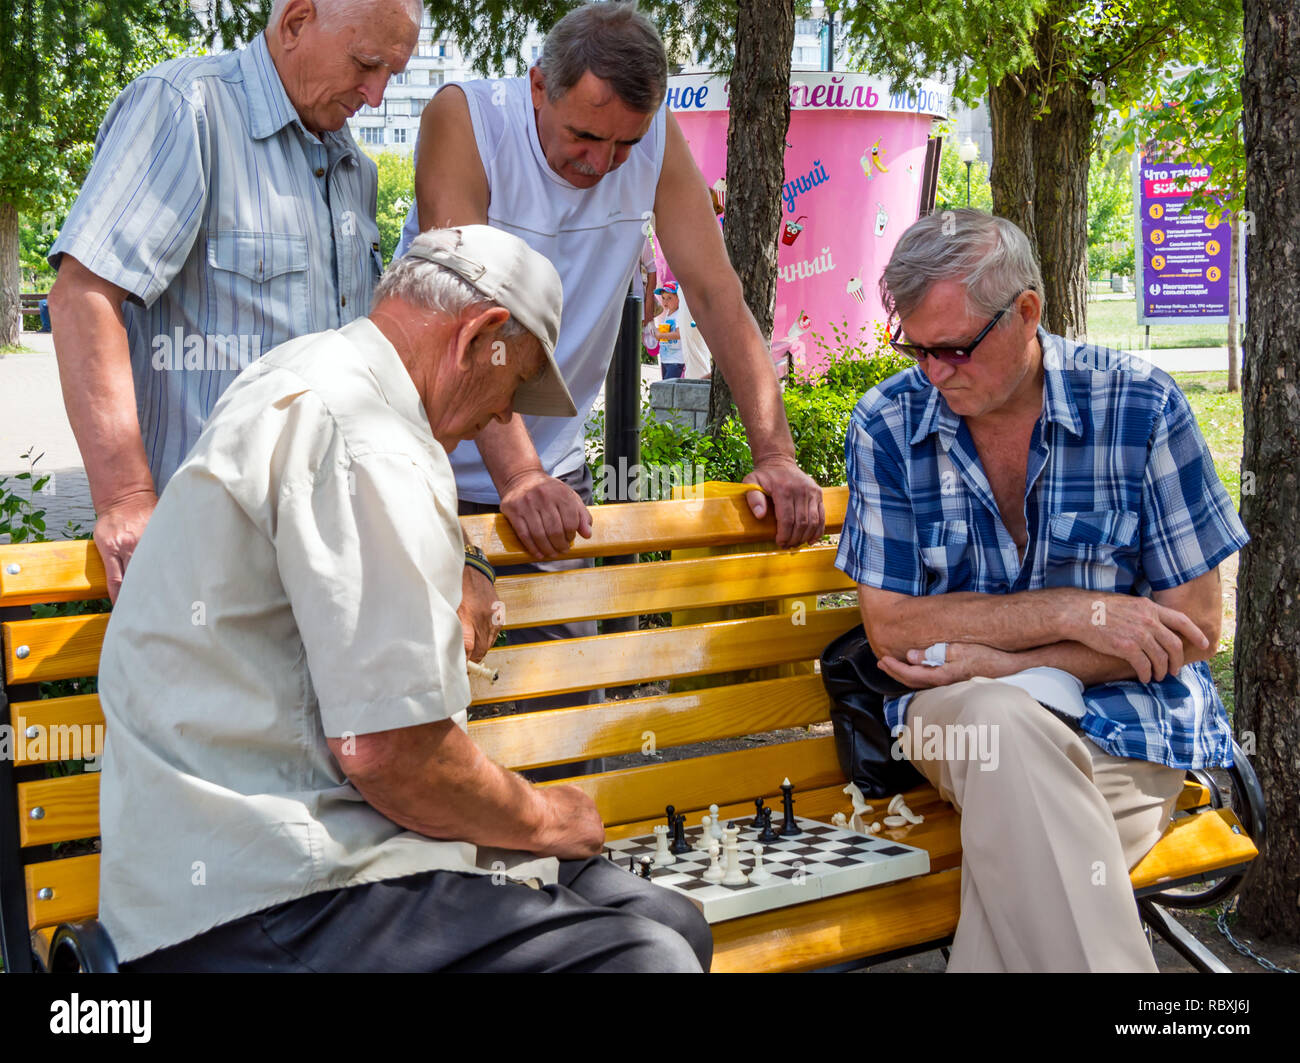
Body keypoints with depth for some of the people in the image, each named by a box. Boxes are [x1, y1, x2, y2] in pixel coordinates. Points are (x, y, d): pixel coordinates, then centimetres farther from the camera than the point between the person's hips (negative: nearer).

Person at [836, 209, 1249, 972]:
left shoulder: (1140, 406, -5)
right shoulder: (888, 425, -1)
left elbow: (1194, 624, -4)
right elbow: (891, 627, -5)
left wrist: (1000, 660, -13)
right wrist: (1073, 612, -15)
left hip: (1125, 727, -1)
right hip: (960, 712, 2)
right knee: (1007, 721, -35)